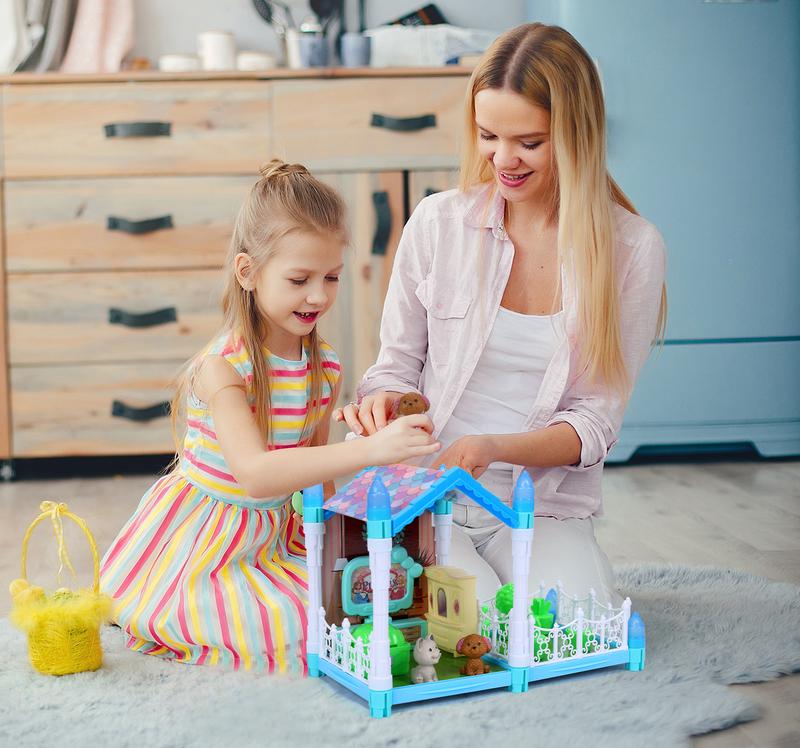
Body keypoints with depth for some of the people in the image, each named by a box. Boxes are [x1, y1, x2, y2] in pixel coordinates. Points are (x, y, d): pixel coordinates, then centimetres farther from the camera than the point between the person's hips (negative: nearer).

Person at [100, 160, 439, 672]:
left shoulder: (325, 367, -1)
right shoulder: (221, 368, -23)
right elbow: (256, 473, -37)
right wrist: (369, 449, -45)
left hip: (271, 535, 7)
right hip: (200, 547, -7)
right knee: (291, 629, -23)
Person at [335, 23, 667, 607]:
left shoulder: (632, 248, -4)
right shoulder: (438, 223, -1)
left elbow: (596, 421, -5)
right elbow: (399, 361, 9)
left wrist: (496, 447, -24)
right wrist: (381, 402, -16)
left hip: (547, 510, 1)